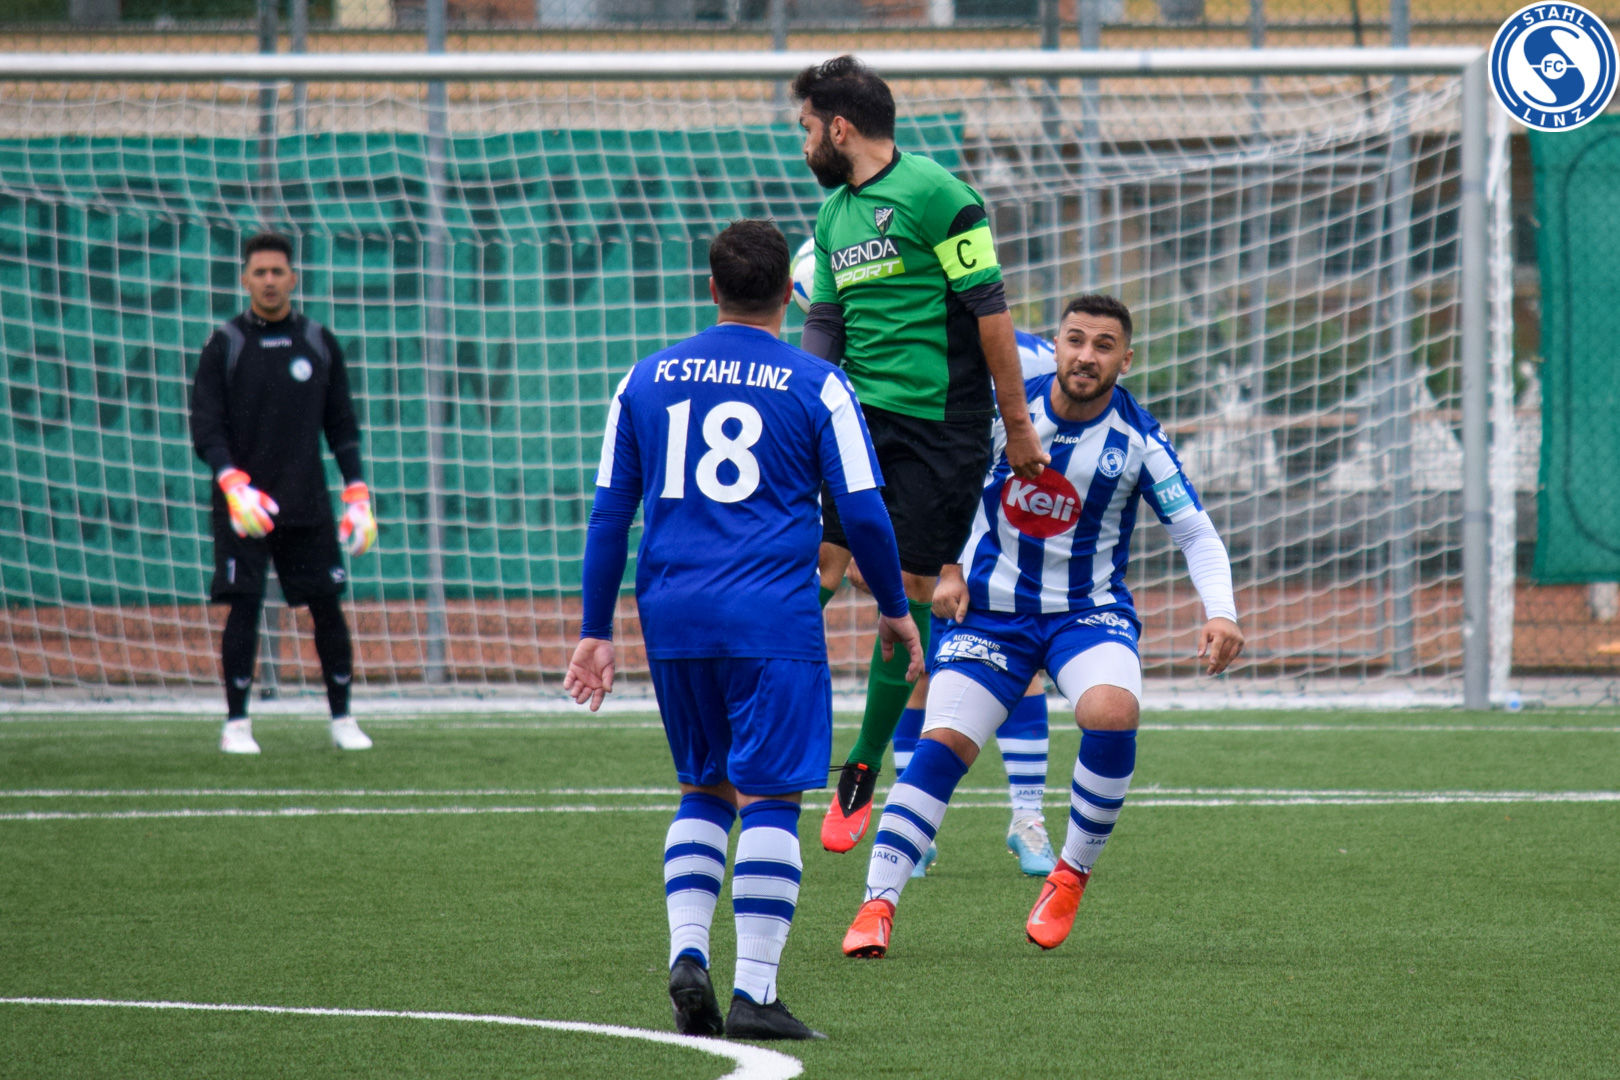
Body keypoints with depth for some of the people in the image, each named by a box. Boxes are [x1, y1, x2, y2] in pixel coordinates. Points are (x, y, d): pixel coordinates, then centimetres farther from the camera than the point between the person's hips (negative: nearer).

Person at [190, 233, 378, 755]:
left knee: (327, 606, 2)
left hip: (308, 505, 2)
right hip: (243, 506, -2)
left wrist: (357, 495, 4)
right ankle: (236, 724, -1)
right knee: (243, 608, -7)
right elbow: (205, 426, -5)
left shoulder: (320, 344, 8)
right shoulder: (224, 345, 0)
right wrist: (233, 484, -20)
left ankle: (342, 718, 11)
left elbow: (341, 425, 12)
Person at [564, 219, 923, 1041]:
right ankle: (753, 992, -8)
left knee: (703, 788, 18)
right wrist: (894, 608, 15)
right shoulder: (815, 386, 0)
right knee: (767, 796, -3)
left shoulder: (646, 380, 11)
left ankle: (687, 952, 1)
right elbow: (862, 511, 0)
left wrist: (595, 631, 17)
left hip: (671, 615, 4)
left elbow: (608, 512, 12)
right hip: (771, 619, -4)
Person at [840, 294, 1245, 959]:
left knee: (1112, 712, -29)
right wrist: (949, 569, -1)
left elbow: (1196, 534, -4)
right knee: (943, 741, -16)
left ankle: (1072, 874, -8)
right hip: (991, 605, 1)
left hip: (1089, 609, -1)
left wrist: (1220, 614, -19)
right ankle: (877, 904, -11)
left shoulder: (1138, 441, -9)